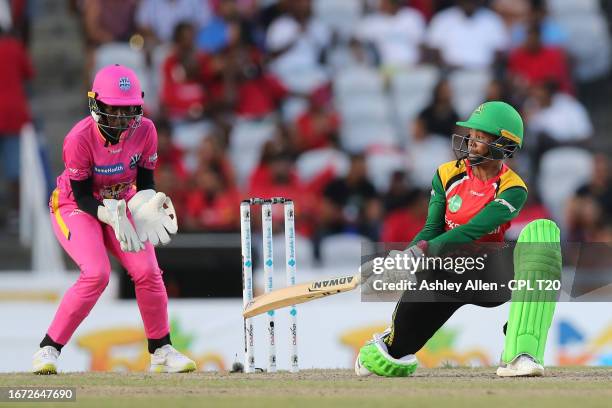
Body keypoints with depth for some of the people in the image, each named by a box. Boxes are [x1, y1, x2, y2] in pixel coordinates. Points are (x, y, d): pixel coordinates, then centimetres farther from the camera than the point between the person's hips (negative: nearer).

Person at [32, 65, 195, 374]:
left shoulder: (144, 131, -17)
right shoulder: (80, 138, -30)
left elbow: (144, 182, -7)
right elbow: (83, 197, -24)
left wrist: (149, 206, -28)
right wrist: (112, 217, -40)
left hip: (120, 203, 5)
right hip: (74, 208, -5)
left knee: (147, 272, -10)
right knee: (96, 273, -26)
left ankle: (161, 351, 8)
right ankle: (48, 349, -17)